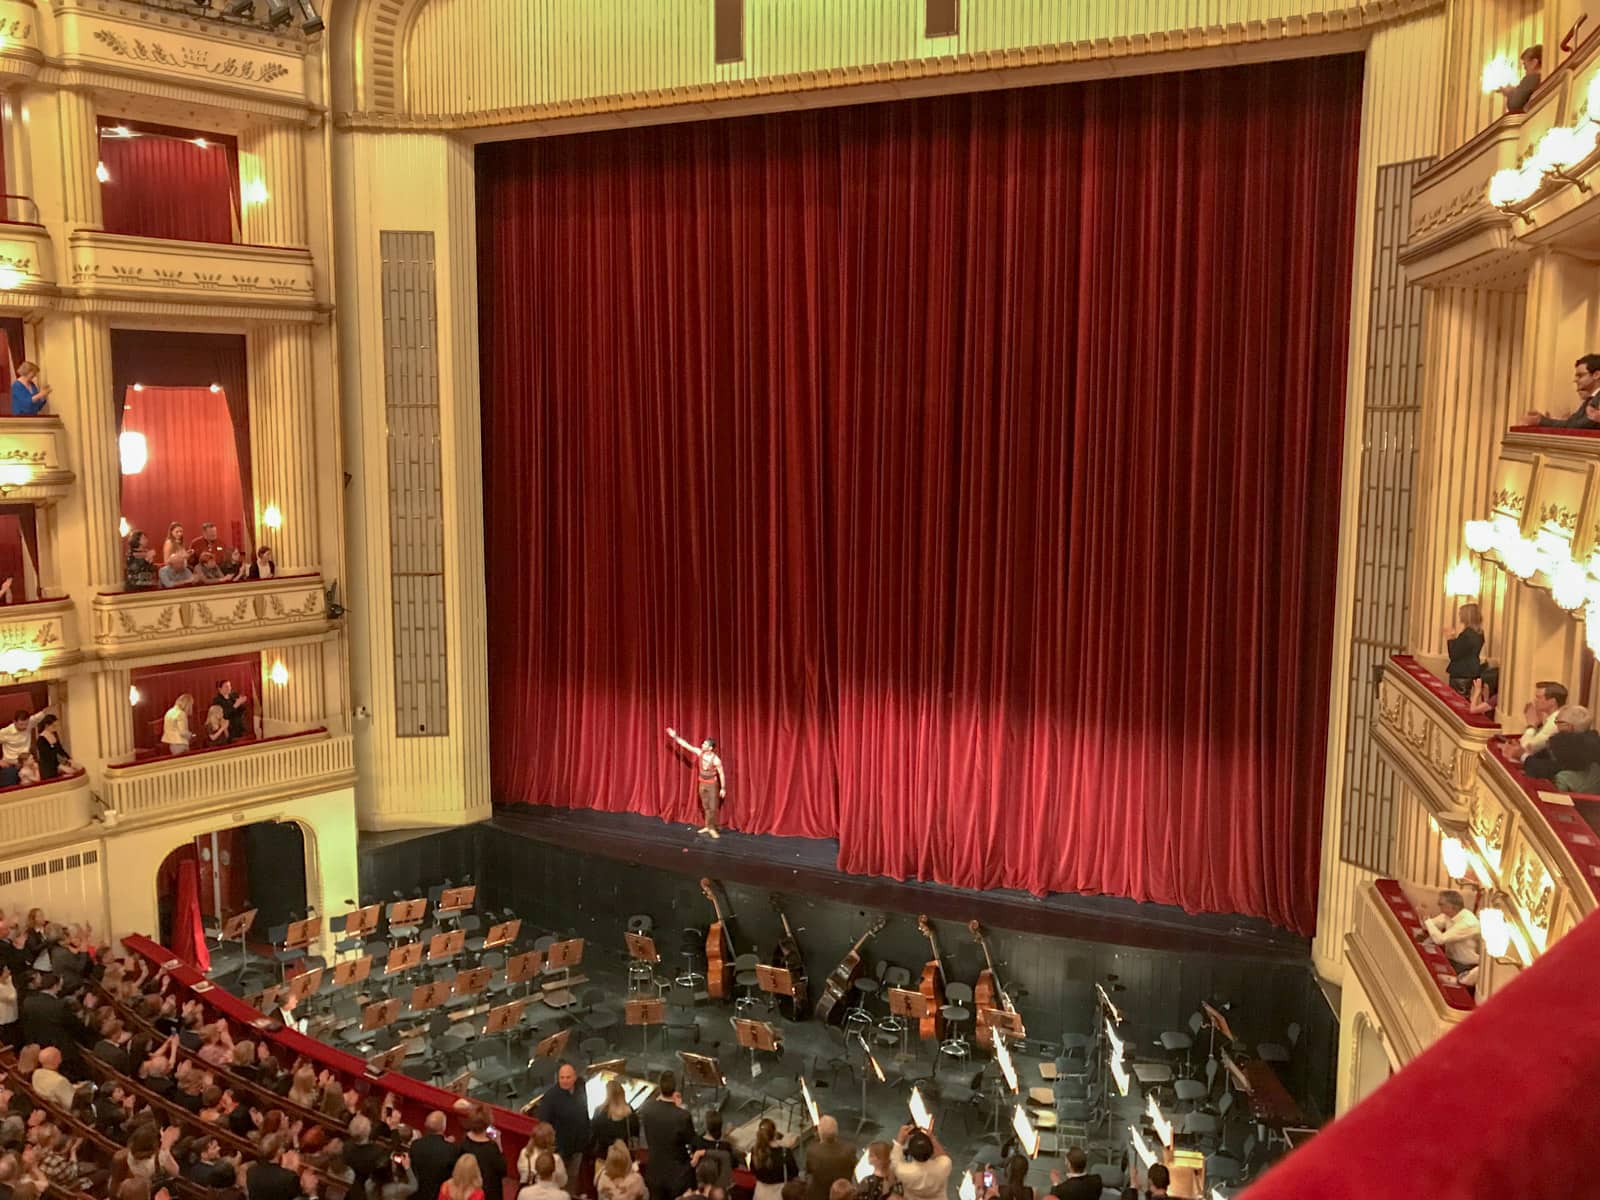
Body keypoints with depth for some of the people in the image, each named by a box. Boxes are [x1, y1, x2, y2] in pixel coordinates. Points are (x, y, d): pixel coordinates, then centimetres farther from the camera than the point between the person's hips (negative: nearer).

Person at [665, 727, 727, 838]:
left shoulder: (716, 759, -22)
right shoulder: (700, 752, -8)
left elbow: (721, 774, -15)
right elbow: (686, 745, -5)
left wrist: (723, 788, -13)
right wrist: (675, 736, -8)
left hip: (712, 784, -5)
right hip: (702, 784, 5)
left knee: (713, 807, -3)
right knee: (705, 807, 13)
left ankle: (712, 828, 4)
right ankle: (708, 826, 22)